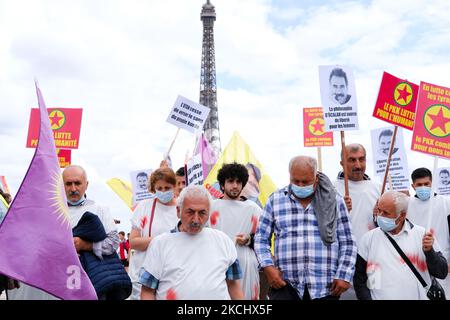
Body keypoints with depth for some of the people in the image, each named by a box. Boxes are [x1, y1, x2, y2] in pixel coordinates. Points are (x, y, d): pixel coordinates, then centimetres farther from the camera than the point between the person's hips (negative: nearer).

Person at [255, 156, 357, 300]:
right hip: (286, 285, 0)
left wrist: (344, 276, -1)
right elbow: (261, 238, 9)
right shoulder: (275, 199, 7)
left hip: (325, 286, 1)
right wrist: (268, 267, -5)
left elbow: (347, 243, 7)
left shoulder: (334, 201, 7)